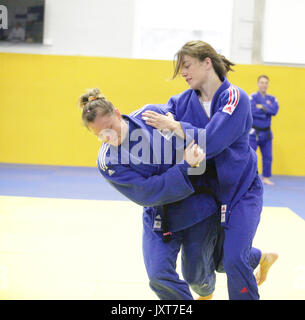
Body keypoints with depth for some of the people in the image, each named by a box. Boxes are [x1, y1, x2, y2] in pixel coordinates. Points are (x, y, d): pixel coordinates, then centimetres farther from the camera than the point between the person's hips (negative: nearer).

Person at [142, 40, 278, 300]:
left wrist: (173, 125, -31)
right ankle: (262, 259, 43)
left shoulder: (234, 98, -20)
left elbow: (210, 142, -30)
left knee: (234, 260, -16)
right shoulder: (183, 101, -2)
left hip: (241, 189, -6)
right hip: (207, 189, 6)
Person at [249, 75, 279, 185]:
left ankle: (266, 178, 21)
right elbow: (252, 111, -23)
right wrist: (267, 109, -12)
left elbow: (275, 110, -11)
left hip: (266, 132, 5)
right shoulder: (253, 97, -8)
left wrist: (262, 107, -18)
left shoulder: (272, 98, 8)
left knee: (268, 157, 9)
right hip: (254, 132, -5)